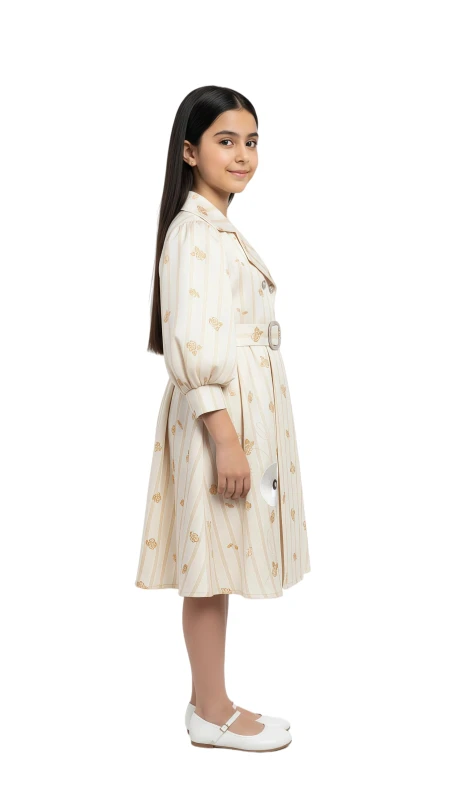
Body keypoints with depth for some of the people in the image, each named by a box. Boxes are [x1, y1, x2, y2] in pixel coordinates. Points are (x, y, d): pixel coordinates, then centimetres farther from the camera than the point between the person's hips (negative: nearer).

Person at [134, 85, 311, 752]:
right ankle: (212, 714, 16)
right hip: (217, 416, -10)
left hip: (242, 414, 10)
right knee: (210, 568, 1)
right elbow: (189, 345, -23)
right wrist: (224, 438, -24)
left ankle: (211, 701, 26)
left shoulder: (221, 229, 17)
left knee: (217, 565, 15)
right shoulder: (193, 231, -15)